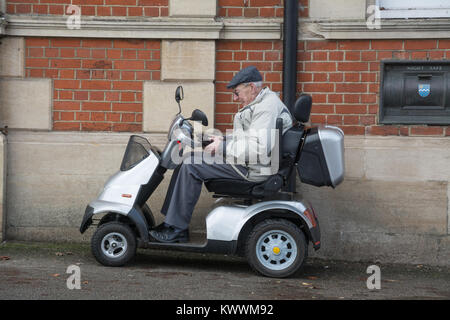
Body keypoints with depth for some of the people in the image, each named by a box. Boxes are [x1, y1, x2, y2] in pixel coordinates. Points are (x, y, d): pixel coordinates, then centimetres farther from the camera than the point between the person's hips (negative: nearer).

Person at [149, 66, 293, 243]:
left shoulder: (268, 107, -17)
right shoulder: (260, 103, 17)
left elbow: (259, 147, -27)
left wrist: (223, 147, -19)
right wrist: (223, 140, 8)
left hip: (253, 169, -11)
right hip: (245, 162, 11)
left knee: (191, 166, -17)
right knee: (187, 161, 7)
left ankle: (176, 229, -11)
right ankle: (172, 221, 5)